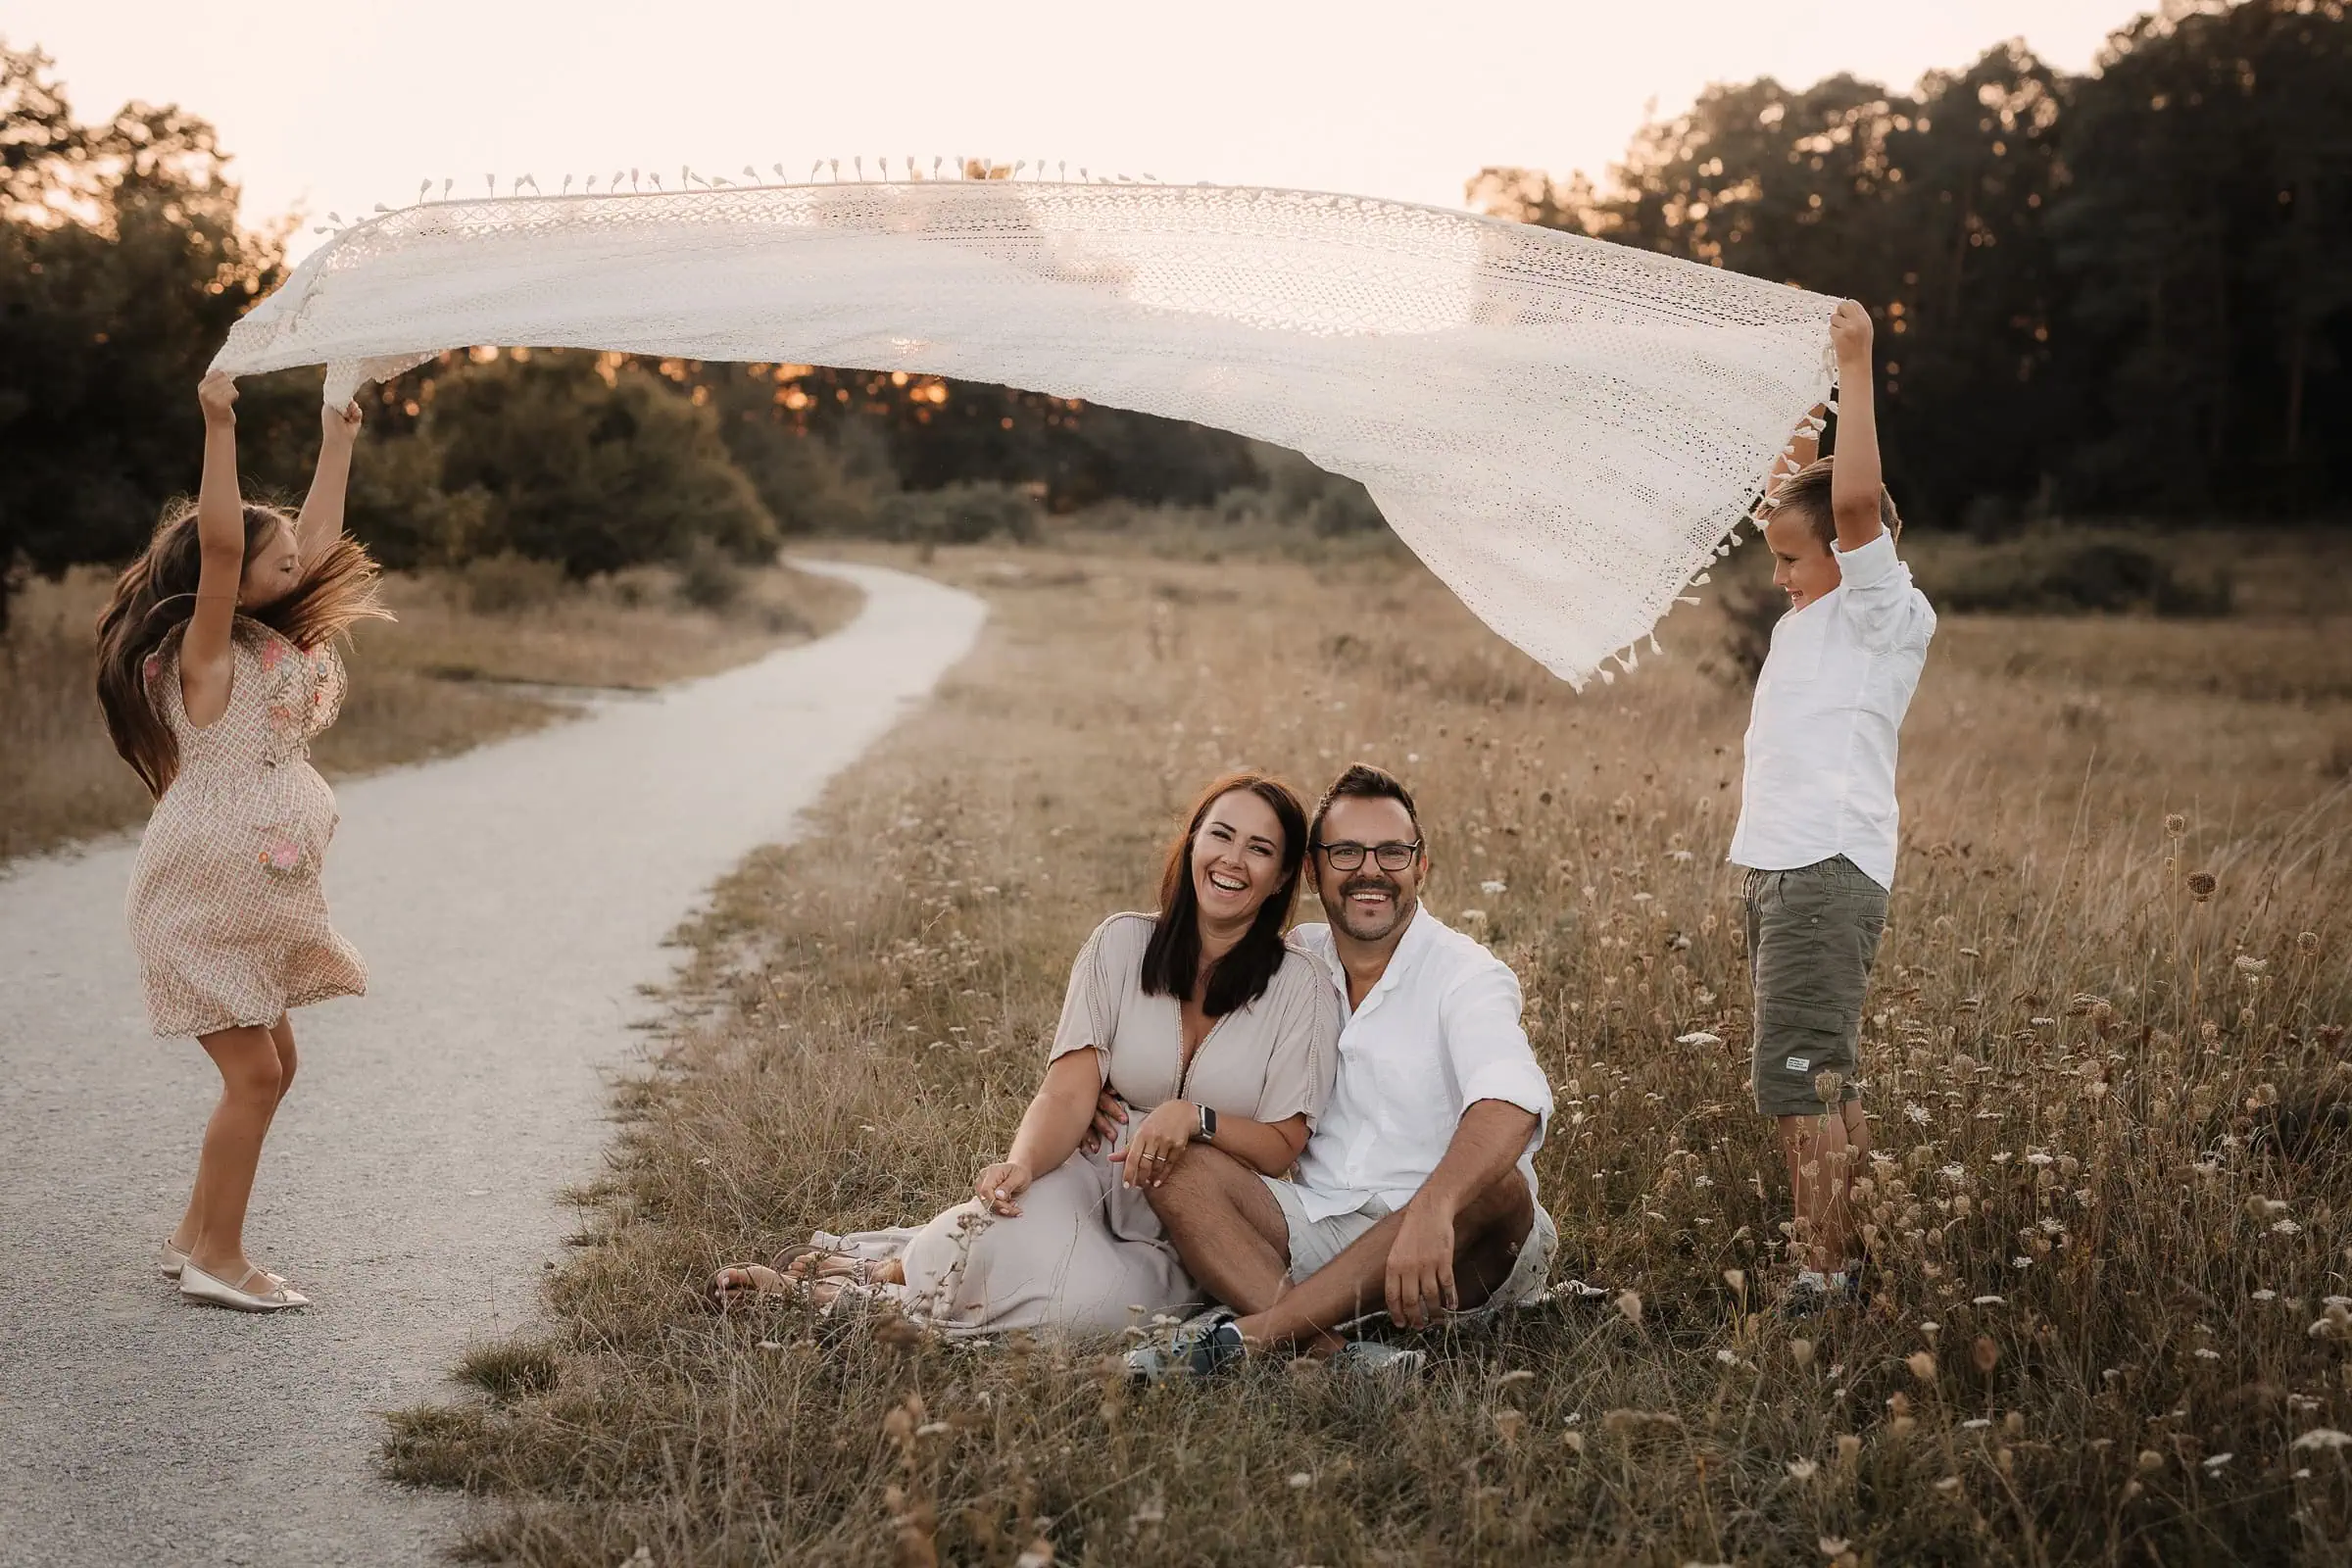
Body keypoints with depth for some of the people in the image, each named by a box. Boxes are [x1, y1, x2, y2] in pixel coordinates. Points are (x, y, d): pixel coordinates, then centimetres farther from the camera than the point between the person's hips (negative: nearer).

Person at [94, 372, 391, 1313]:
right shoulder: (204, 651, -12)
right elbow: (218, 541, -27)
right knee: (252, 1072, -7)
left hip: (253, 903, 9)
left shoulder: (272, 649, 9)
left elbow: (316, 543, 16)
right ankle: (217, 1258, 3)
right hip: (200, 902, -9)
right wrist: (220, 425, -31)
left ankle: (195, 1237, 22)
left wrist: (337, 440, 19)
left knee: (273, 1066, 11)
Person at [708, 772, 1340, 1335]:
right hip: (1092, 1177, 0)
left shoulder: (1297, 985, -3)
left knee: (1096, 1301, -35)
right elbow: (1069, 1091, -7)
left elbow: (1280, 1146, -4)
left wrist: (1194, 1117, -23)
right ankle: (885, 1268, -7)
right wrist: (1022, 1164, -28)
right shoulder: (1122, 945, 1)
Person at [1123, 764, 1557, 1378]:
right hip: (1313, 1227, 4)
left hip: (1452, 1250, -4)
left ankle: (1248, 1331, -35)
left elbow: (1510, 1103, -29)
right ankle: (1330, 1353, -37)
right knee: (1173, 1159, -15)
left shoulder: (1467, 975, -10)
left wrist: (1431, 1212, -48)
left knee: (1496, 1185, -35)